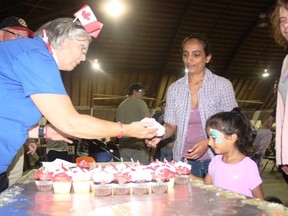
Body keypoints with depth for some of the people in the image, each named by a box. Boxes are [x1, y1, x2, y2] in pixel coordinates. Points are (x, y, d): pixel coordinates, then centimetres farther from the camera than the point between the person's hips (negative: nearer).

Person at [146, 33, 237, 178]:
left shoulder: (223, 85, -4)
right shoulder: (174, 88, 4)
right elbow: (171, 125, 7)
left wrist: (208, 142, -18)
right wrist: (159, 135, -15)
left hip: (216, 159, -2)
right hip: (184, 159, 2)